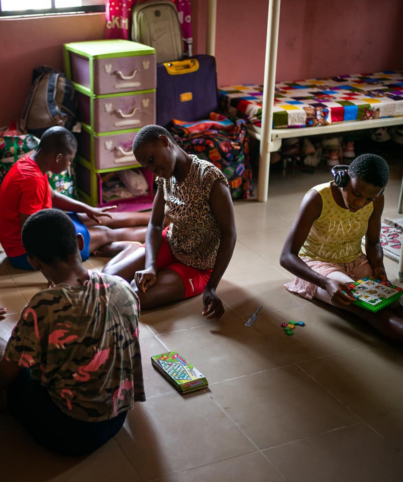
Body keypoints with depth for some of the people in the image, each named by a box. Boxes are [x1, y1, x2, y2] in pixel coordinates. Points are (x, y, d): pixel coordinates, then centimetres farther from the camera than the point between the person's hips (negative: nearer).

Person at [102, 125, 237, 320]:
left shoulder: (210, 178, -29)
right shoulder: (165, 178, -6)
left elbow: (229, 235, -26)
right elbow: (155, 225, -4)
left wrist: (211, 287, -28)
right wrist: (150, 265, -23)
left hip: (198, 266, -5)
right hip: (169, 246, 6)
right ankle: (126, 247, 21)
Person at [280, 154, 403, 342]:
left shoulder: (376, 201, -9)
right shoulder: (317, 199, -24)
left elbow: (373, 243, 9)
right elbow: (287, 256, -27)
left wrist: (378, 266, -14)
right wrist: (327, 283, -41)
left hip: (355, 262, 5)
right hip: (317, 264, -5)